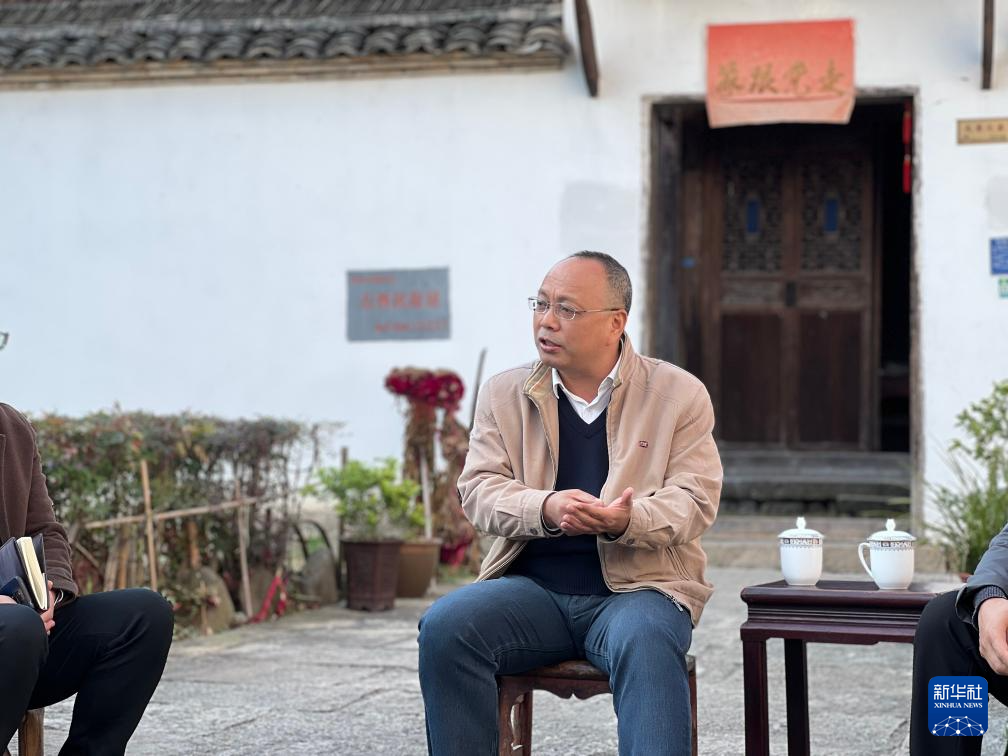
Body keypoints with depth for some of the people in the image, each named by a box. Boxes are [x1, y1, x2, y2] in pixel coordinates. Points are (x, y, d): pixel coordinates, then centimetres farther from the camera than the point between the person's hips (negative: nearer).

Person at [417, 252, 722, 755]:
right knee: (444, 627, -27)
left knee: (644, 644, -37)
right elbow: (478, 489, 1)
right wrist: (546, 509, -21)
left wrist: (627, 520, -25)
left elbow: (694, 500, -3)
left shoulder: (680, 393, 4)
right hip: (533, 588, 2)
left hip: (637, 587, -2)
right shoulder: (505, 394, 11)